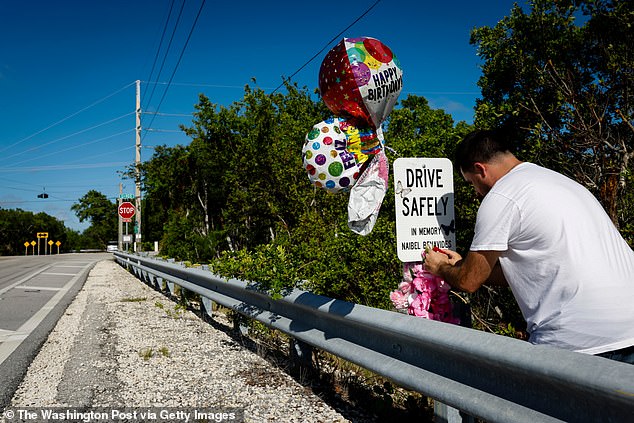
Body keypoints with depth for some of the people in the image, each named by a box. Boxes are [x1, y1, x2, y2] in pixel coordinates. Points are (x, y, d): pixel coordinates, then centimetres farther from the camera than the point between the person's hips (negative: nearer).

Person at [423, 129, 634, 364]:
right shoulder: (560, 180, 21)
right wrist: (462, 264, 32)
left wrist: (441, 268, 22)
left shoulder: (501, 197, -8)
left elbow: (468, 282, 0)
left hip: (578, 342, -9)